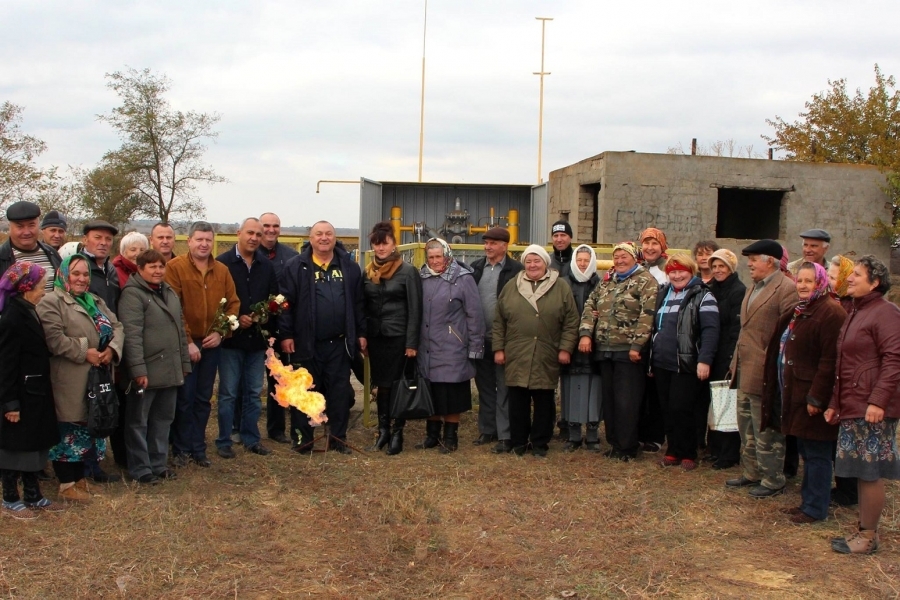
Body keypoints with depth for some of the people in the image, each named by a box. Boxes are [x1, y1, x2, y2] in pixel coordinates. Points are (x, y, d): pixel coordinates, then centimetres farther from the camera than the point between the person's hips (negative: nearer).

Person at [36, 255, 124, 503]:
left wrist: (112, 349, -8)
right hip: (70, 382, -7)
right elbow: (54, 338, -19)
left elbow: (117, 327, 11)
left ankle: (79, 477, 26)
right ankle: (67, 484, 9)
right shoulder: (51, 302, -7)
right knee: (69, 429, -1)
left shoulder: (96, 302, 18)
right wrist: (84, 352, -19)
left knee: (88, 427, 14)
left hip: (98, 378, 8)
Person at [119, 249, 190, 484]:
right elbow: (132, 334, -18)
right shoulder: (132, 294, -10)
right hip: (147, 371, -7)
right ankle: (140, 469, 13)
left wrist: (185, 363, 17)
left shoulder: (170, 292, 16)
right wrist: (138, 369, -23)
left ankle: (158, 464, 25)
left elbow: (180, 329, 21)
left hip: (171, 371, 8)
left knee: (163, 419, 14)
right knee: (139, 420, 5)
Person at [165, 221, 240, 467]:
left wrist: (220, 332, -5)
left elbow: (233, 303, 8)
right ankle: (181, 449, 15)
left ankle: (198, 449, 22)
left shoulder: (222, 271, 8)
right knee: (184, 398, 3)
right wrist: (187, 342, -14)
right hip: (184, 345, -4)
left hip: (212, 344, 4)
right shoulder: (174, 267, -8)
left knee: (203, 399, 12)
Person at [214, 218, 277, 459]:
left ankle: (251, 439, 22)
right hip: (231, 338, -5)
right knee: (228, 392, 2)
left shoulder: (266, 266, 9)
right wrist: (236, 319, -16)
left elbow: (274, 298, 12)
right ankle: (224, 441, 13)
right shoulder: (222, 263, -7)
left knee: (254, 392, 12)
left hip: (257, 338, 5)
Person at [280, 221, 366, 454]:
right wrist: (286, 334, -10)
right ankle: (302, 439, 16)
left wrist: (361, 333, 7)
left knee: (340, 392, 8)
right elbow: (286, 302, -5)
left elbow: (358, 303, 9)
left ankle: (338, 438, 19)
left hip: (339, 343, 3)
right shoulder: (296, 266, -2)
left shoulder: (349, 267, 7)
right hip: (306, 343, -2)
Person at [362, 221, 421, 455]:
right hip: (375, 337, 4)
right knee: (381, 385, 9)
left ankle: (397, 433, 12)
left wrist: (412, 343, -12)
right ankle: (383, 430, 19)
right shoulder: (368, 272, 7)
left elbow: (415, 309, -9)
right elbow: (363, 306, 12)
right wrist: (361, 335, 4)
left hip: (398, 338, -4)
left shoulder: (407, 271, -6)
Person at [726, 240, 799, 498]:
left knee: (766, 431, 1)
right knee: (747, 428, 18)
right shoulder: (754, 288, 16)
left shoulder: (787, 289, -15)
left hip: (765, 374, -10)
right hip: (745, 371, 10)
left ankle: (773, 480, 13)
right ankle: (752, 473, 31)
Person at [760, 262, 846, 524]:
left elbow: (830, 361, -21)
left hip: (813, 396, -9)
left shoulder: (831, 313, -16)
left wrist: (816, 397, -21)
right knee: (806, 452, 16)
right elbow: (781, 352, 23)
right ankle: (808, 501, 26)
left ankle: (815, 509, 9)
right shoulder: (799, 312, 16)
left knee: (816, 454, 0)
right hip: (795, 393, 9)